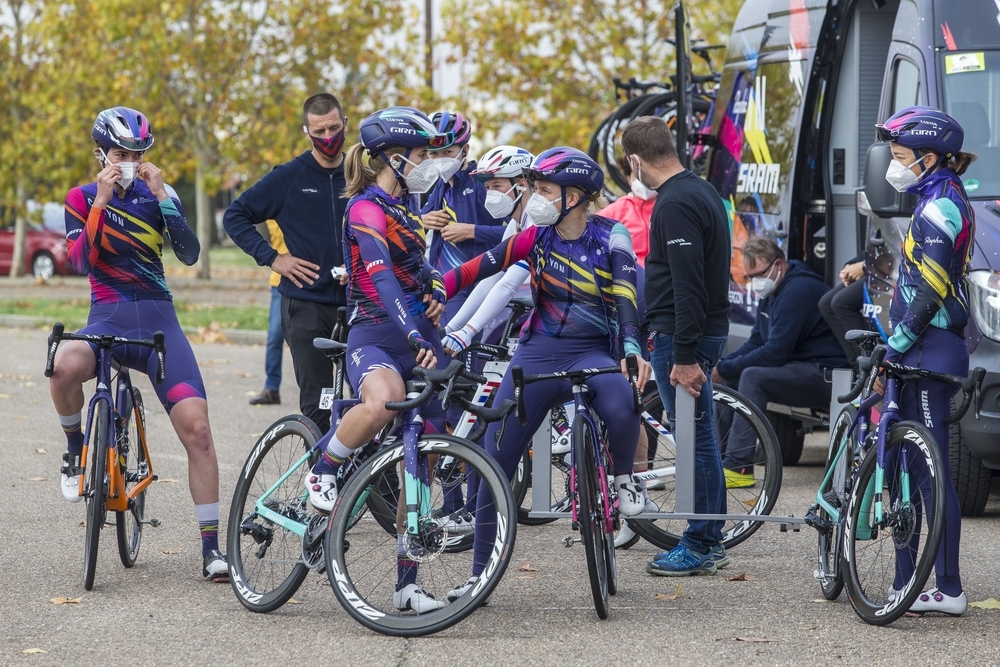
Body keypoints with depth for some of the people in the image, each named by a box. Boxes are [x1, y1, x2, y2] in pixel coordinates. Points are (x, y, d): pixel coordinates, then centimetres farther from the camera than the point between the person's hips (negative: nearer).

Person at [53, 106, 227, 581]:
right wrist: (101, 201, -16)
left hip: (157, 321, 1)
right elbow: (80, 261, -11)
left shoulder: (156, 195, 9)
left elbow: (189, 253, -6)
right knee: (65, 366, -38)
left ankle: (211, 545, -5)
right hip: (107, 319, -1)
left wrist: (162, 194, -13)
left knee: (196, 428, -13)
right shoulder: (82, 199, 5)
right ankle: (75, 448, -6)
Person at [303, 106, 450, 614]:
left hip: (419, 339, 8)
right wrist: (415, 338, -37)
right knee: (382, 403, -42)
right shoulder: (366, 208, -11)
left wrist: (436, 291, 12)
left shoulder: (403, 208, 17)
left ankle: (407, 584, 9)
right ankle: (323, 472, -13)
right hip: (376, 338, -8)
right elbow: (383, 280, -25)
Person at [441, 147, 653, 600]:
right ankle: (479, 572, 11)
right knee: (495, 463, -2)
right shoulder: (538, 235, 1)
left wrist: (632, 348, -36)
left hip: (592, 354, -3)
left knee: (621, 406, -37)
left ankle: (624, 477, -4)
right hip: (538, 353, 3)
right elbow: (480, 268, -1)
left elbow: (626, 297, -18)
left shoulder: (611, 237, -7)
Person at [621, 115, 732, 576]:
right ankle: (710, 542, 21)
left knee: (694, 438, -5)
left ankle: (699, 547, 0)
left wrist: (684, 356, -25)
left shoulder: (675, 204, -18)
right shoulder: (702, 192, 14)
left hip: (683, 335, -10)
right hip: (708, 328, 10)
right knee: (700, 437, 15)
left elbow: (687, 284, -24)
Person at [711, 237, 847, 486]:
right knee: (727, 379, 2)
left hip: (825, 373, -10)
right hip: (800, 370, 10)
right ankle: (717, 457, 0)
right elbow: (756, 343, 13)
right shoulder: (771, 293, 12)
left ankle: (738, 468, -29)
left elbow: (776, 352, -23)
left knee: (753, 377, -28)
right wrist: (719, 365, -4)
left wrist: (725, 370, -19)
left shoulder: (798, 291, -19)